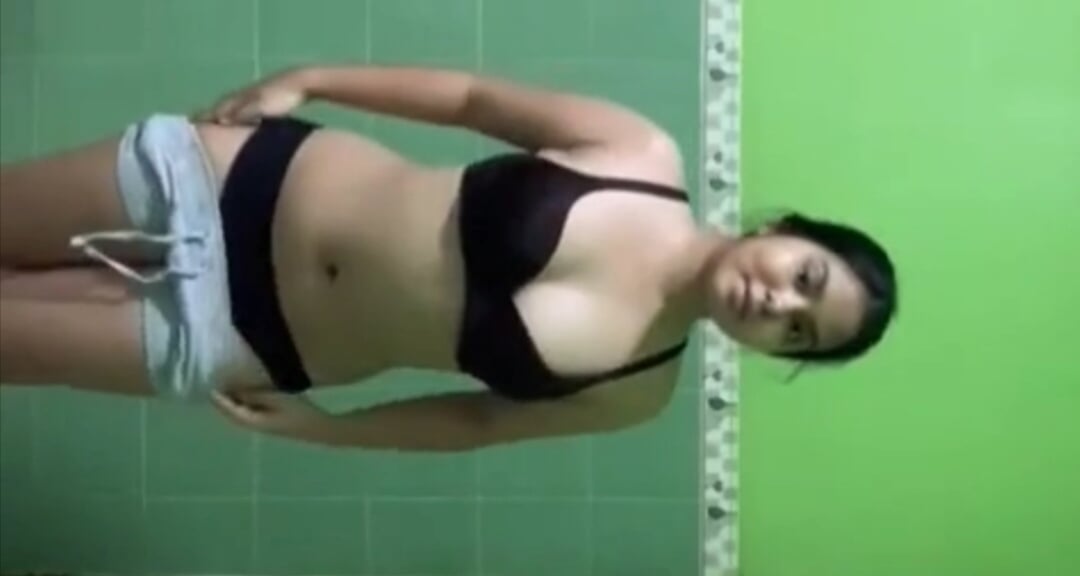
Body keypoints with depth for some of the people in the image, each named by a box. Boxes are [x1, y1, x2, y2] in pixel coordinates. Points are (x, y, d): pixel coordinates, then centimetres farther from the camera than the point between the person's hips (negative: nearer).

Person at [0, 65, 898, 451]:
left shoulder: (639, 388, -11)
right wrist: (307, 79, -2)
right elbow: (473, 95, -2)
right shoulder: (642, 157, -13)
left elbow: (479, 419, 0)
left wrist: (318, 427, -2)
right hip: (244, 175, 1)